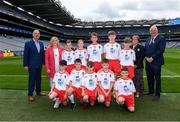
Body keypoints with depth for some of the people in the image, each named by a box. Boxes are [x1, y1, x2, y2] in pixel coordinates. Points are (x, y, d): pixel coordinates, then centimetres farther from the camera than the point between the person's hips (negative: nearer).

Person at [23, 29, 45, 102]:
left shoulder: (41, 43, 10)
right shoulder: (28, 43, -5)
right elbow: (25, 55, -7)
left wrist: (44, 63, 8)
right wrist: (25, 65, -11)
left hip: (39, 65, 5)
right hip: (32, 65, -5)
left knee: (38, 79, 14)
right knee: (31, 80, -1)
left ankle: (38, 91, 27)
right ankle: (30, 95, 8)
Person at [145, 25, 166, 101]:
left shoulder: (161, 39, -4)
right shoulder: (148, 40, 18)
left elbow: (161, 50, -15)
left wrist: (152, 58, -18)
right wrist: (146, 57, -4)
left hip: (156, 62, -6)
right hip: (148, 62, 6)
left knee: (157, 78, 1)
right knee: (149, 78, 14)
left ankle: (157, 94, 11)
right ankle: (151, 91, 29)